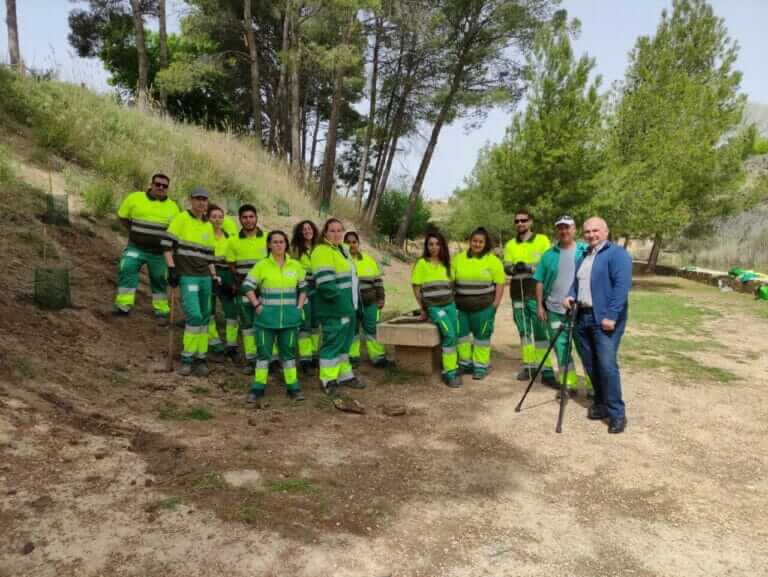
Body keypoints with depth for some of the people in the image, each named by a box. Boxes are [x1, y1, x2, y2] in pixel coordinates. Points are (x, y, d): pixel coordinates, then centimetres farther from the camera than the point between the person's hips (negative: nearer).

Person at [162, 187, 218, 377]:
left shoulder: (208, 226, 16)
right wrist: (172, 268, -13)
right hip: (187, 277, -6)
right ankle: (187, 358, -2)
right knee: (194, 316, -16)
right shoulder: (181, 219, -2)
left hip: (205, 278, 6)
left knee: (204, 318, 7)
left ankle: (201, 358, 16)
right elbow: (167, 245, -6)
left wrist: (214, 276, 13)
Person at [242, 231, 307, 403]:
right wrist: (257, 306, -8)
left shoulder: (295, 266, 5)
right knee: (263, 351, 4)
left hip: (289, 318, 2)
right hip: (266, 317, -2)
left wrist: (299, 308, 4)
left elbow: (303, 289, 14)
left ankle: (293, 387, 18)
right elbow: (247, 287, -1)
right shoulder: (261, 265, -2)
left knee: (289, 351, 9)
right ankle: (258, 387, 14)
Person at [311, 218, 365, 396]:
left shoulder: (342, 250, 17)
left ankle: (344, 375, 29)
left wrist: (352, 304, 18)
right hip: (333, 310, -10)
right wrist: (340, 301, -23)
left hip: (347, 307, 10)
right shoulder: (322, 252, -14)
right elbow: (325, 284, -23)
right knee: (332, 343, -3)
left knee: (344, 343, 18)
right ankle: (328, 380, 7)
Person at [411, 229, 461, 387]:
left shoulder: (446, 263, 12)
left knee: (454, 336, -2)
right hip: (433, 307, -5)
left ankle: (453, 368, 14)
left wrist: (452, 302, 10)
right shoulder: (421, 263, -2)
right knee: (449, 334, -21)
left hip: (450, 305, 5)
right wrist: (423, 309, 3)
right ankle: (450, 372, -12)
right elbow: (416, 288, 1)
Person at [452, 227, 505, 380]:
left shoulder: (493, 261, -2)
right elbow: (450, 281, 11)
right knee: (461, 334, 9)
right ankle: (465, 363, 25)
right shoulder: (458, 259, 7)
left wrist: (495, 305, -9)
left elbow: (500, 284, -3)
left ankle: (481, 366, 16)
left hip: (483, 307, -3)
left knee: (482, 335, 4)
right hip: (461, 306, 3)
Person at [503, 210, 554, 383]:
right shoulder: (510, 245, 13)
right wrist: (514, 268, -17)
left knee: (540, 331, -6)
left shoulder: (542, 240, 1)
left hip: (536, 293, -4)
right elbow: (506, 268, 5)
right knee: (524, 331, 10)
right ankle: (528, 365, 20)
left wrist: (530, 267, -19)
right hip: (517, 294, 4)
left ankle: (546, 370, -4)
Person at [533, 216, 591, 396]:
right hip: (555, 310, 3)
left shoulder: (586, 251, -1)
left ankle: (593, 385, 14)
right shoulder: (549, 255, 7)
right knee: (561, 348, 7)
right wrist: (539, 305, 4)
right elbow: (540, 282, 9)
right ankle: (569, 384, 18)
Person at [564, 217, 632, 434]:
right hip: (583, 317, 8)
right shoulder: (584, 257, 18)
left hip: (605, 319, -8)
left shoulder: (617, 254, -7)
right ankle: (600, 403, 25)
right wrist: (571, 296, 3)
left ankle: (617, 414, -6)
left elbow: (622, 286, -17)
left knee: (607, 364, -13)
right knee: (590, 364, 11)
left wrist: (611, 316, -23)